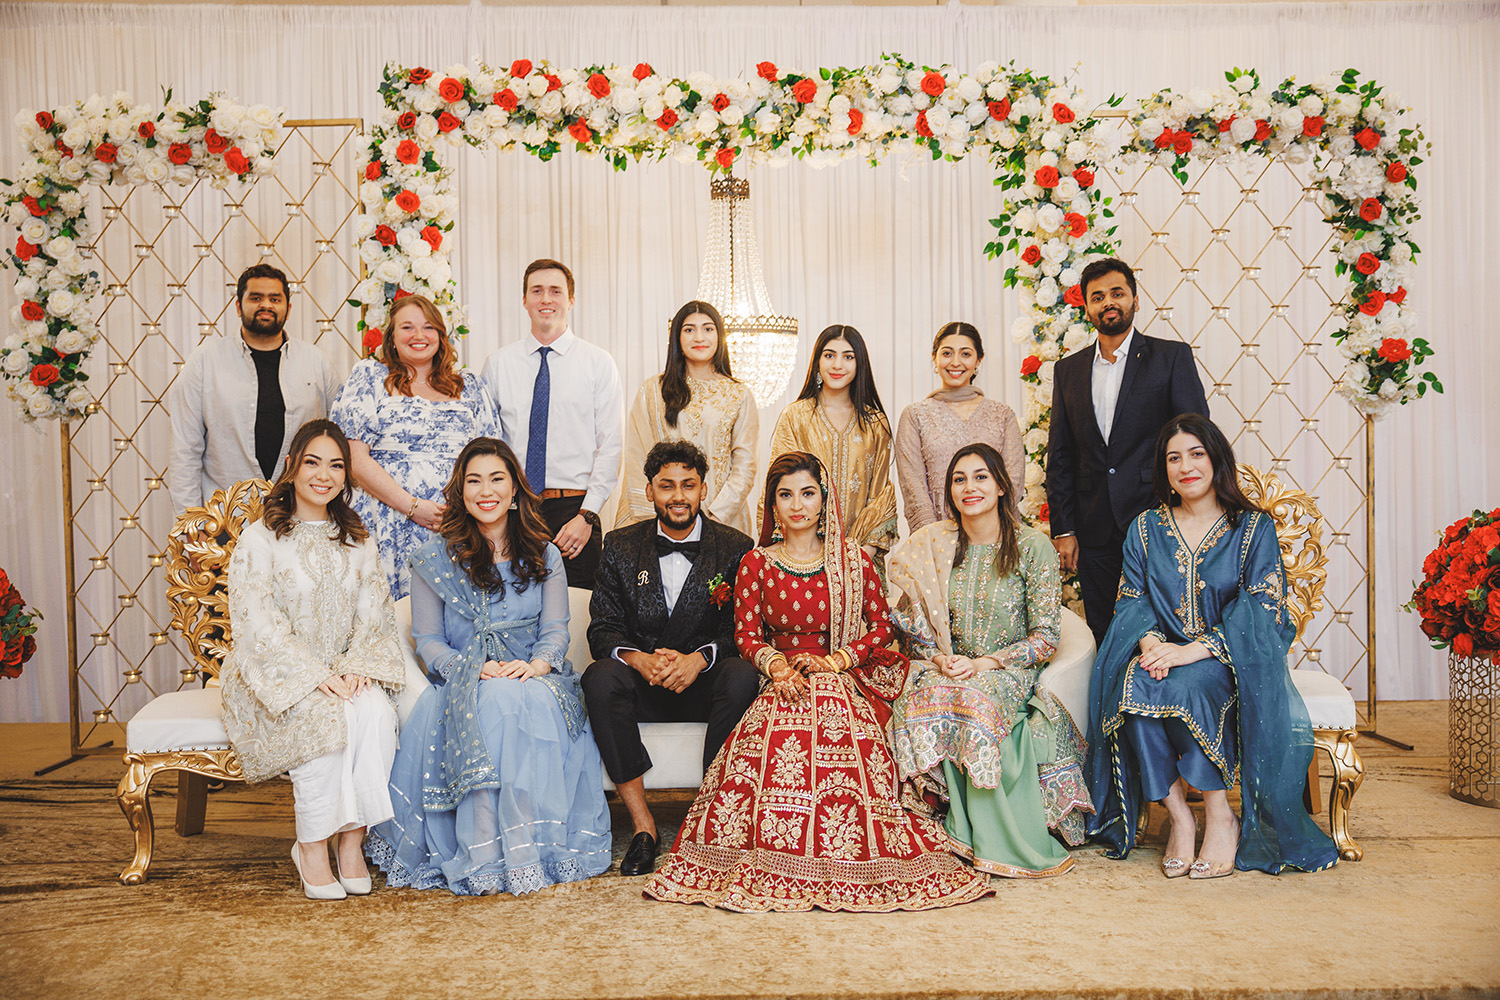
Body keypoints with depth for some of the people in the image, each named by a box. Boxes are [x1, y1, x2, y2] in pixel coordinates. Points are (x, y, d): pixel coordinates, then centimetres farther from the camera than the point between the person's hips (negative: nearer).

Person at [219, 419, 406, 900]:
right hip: (276, 677, -3)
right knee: (325, 719, -33)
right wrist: (316, 676, -22)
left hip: (345, 675, 4)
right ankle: (311, 848, -16)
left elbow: (374, 613, 7)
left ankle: (352, 841, -17)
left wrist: (357, 667, -13)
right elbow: (256, 622, -12)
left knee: (376, 712, -29)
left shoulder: (358, 541, 14)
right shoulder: (259, 539, -2)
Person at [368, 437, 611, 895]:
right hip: (464, 683, -1)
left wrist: (537, 665, -16)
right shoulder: (435, 557, 7)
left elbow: (556, 630, 7)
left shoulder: (543, 556, 12)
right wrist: (474, 669, -15)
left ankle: (527, 851, -36)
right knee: (494, 702, -36)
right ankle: (482, 856, -36)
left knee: (536, 703, -36)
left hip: (533, 681, 1)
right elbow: (427, 639, 4)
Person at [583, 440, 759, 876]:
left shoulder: (735, 549, 1)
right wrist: (641, 660, -22)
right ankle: (642, 825, -25)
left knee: (742, 675, -32)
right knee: (600, 676, -30)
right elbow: (602, 629, -1)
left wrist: (697, 659, -24)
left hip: (704, 684, -1)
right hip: (642, 689, 1)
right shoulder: (620, 546, 5)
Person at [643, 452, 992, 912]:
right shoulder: (756, 564, 10)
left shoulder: (854, 560, 10)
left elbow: (882, 626, 8)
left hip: (845, 683, 0)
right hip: (783, 684, 0)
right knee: (770, 741, -33)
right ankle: (770, 864, -18)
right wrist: (777, 666, -14)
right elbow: (746, 634, 6)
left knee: (851, 749, -33)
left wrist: (833, 661, -6)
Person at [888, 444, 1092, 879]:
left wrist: (984, 664, -16)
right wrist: (940, 659, -10)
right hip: (945, 670, 3)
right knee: (922, 700, -31)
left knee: (975, 700, -36)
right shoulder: (931, 547, 6)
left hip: (1011, 673, -3)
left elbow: (1045, 636, -5)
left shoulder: (1033, 547, -3)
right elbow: (913, 629, 10)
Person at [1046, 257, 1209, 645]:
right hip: (1094, 535, 3)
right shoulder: (1068, 370, 12)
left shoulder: (1172, 357, 2)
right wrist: (1063, 530, 5)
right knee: (1104, 639, 7)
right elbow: (1060, 457, 12)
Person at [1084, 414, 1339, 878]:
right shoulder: (1146, 529, 12)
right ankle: (1179, 816, -22)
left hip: (1231, 660, -3)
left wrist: (1193, 650, -23)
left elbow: (1261, 611, -8)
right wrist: (1150, 640, -19)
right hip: (1164, 651, 3)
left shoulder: (1254, 527, 2)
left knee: (1187, 685, -35)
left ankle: (1221, 816, -20)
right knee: (1134, 683, -31)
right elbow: (1132, 601, 6)